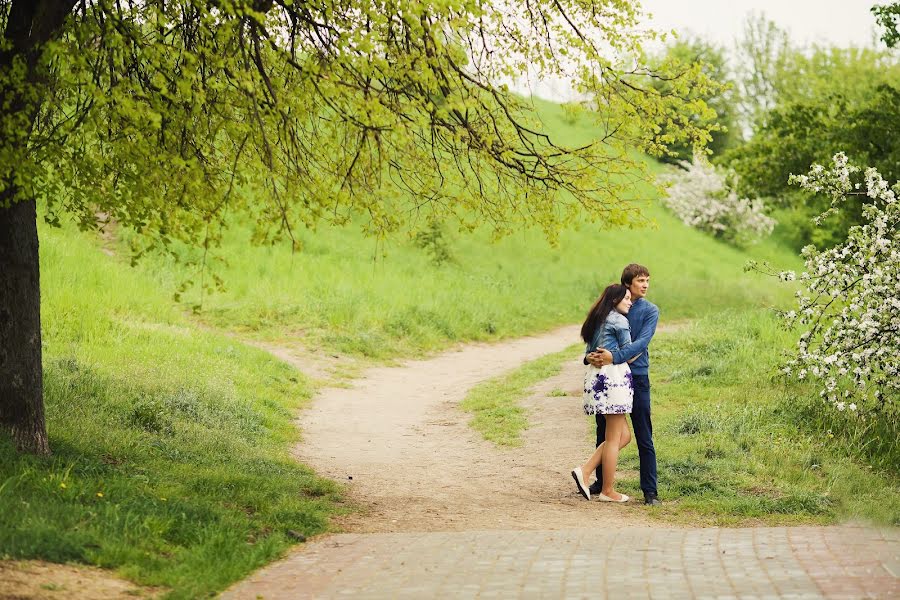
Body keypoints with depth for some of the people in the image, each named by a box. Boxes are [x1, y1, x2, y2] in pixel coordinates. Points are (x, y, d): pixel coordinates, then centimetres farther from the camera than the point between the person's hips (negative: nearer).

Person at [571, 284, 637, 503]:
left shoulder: (597, 320, 19)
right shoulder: (619, 320, -7)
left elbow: (589, 353, 22)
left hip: (596, 375, 9)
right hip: (613, 376, -9)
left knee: (623, 436, 12)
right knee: (614, 438, -1)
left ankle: (585, 471, 2)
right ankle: (607, 491, 4)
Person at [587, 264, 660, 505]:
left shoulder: (650, 311, -3)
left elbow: (641, 343, -16)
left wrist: (614, 356, -31)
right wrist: (589, 356, -21)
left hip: (637, 377, -2)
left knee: (644, 439, -2)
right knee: (604, 434, 13)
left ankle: (650, 491, 2)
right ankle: (601, 482, 27)